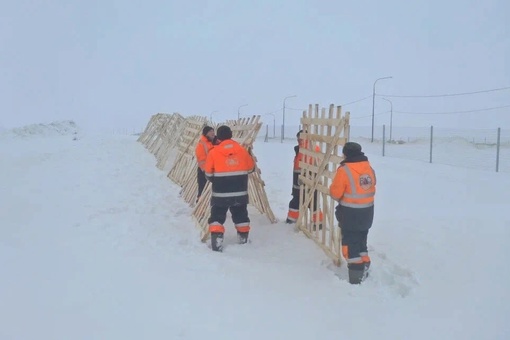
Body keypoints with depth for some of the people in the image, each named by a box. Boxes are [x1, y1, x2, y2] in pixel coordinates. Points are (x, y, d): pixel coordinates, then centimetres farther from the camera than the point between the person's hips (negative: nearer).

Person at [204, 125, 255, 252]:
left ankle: (217, 242, -3)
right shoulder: (242, 150, -1)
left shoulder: (213, 152, -8)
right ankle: (243, 239, 32)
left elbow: (209, 174, -3)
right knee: (241, 215, 20)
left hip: (220, 193, -3)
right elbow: (251, 168, 11)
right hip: (240, 192, 3)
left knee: (217, 217, 7)